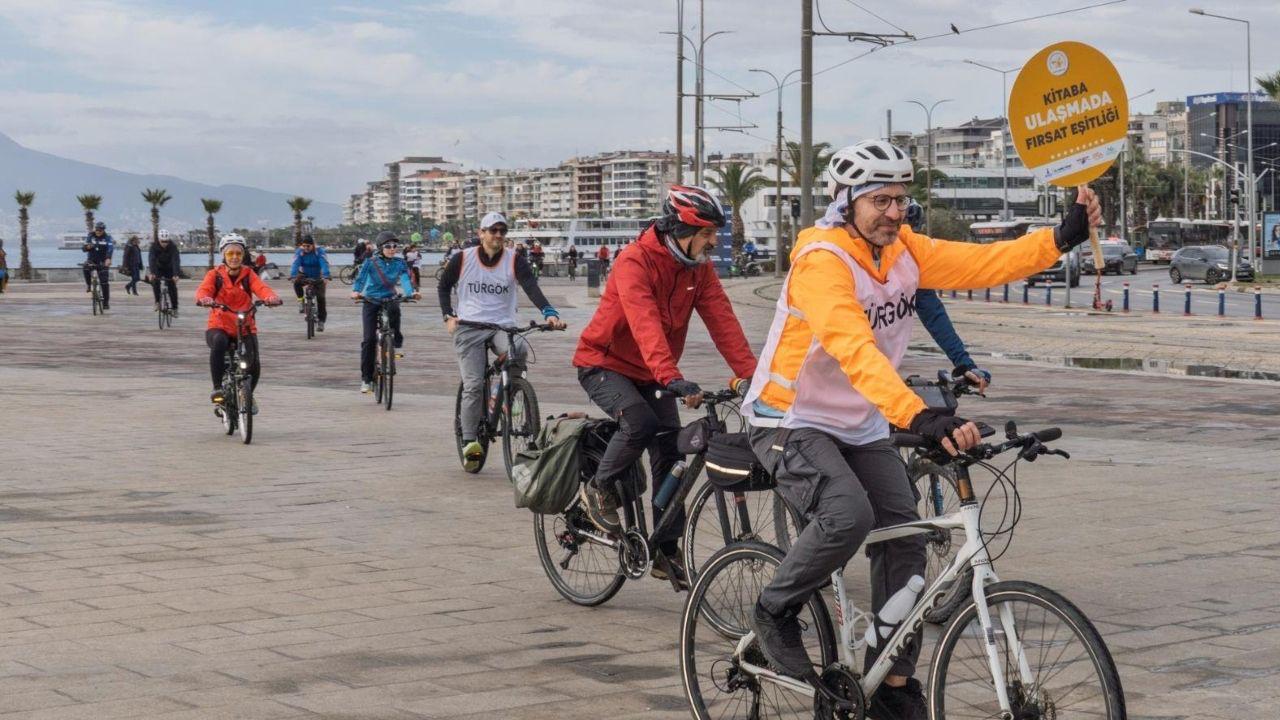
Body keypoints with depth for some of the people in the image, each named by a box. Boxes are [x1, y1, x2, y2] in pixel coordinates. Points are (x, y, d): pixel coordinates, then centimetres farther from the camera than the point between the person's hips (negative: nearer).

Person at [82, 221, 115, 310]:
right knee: (86, 268, -34)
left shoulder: (107, 238, -6)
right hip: (91, 260, 1)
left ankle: (106, 302, 3)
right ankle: (88, 285, -8)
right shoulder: (90, 236, -1)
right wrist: (87, 247, -32)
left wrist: (108, 259, -42)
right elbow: (84, 248, -6)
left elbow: (110, 249, -23)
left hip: (102, 262, -1)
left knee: (104, 282, -7)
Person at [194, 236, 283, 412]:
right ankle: (217, 388, -23)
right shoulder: (215, 275, 1)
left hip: (246, 328, 2)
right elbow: (203, 289, -17)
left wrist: (272, 297, -38)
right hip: (219, 327, -2)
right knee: (218, 343, -36)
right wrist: (204, 299, -42)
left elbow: (261, 288, -15)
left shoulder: (248, 275, 4)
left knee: (254, 362, -18)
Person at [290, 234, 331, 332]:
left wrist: (326, 277, -50)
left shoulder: (320, 251, -22)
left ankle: (321, 321, 0)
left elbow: (324, 264, -34)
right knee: (296, 282, -32)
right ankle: (301, 301, -14)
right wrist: (293, 276, -46)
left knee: (320, 297, -12)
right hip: (304, 275, 1)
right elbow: (295, 264, -29)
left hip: (318, 278, -1)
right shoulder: (299, 252, -16)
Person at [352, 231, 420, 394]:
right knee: (369, 339, -8)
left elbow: (405, 279, -12)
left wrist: (411, 293, -33)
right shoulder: (371, 262, -5)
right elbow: (360, 278, -16)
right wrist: (356, 291, -36)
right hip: (372, 301, -2)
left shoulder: (399, 263, 1)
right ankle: (366, 378, 1)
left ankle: (396, 346, 4)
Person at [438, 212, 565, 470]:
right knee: (473, 386, -12)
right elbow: (443, 287, 15)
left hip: (503, 327, 1)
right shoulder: (462, 259, 1)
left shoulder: (515, 261, 0)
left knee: (519, 351, -33)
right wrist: (448, 316, 1)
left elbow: (532, 288, -14)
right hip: (469, 328, 0)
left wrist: (549, 313, -31)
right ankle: (469, 442, -4)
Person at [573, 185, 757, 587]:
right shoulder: (635, 262, -26)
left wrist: (751, 373, -26)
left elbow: (722, 320, -14)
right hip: (603, 362, -6)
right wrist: (671, 377, -52)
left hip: (651, 374, 6)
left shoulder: (699, 268, -5)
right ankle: (598, 490, -6)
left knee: (670, 453, -2)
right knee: (640, 423, -32)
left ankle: (667, 552, 7)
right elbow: (645, 324, -39)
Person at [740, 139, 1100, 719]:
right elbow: (855, 350, -38)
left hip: (859, 428, 8)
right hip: (792, 422, -8)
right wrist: (919, 417, -50)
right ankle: (774, 612, -4)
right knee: (848, 515, -31)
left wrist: (1063, 237, -22)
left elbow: (982, 263, -8)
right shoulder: (822, 260, -25)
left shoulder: (903, 251, -1)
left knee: (905, 537, -1)